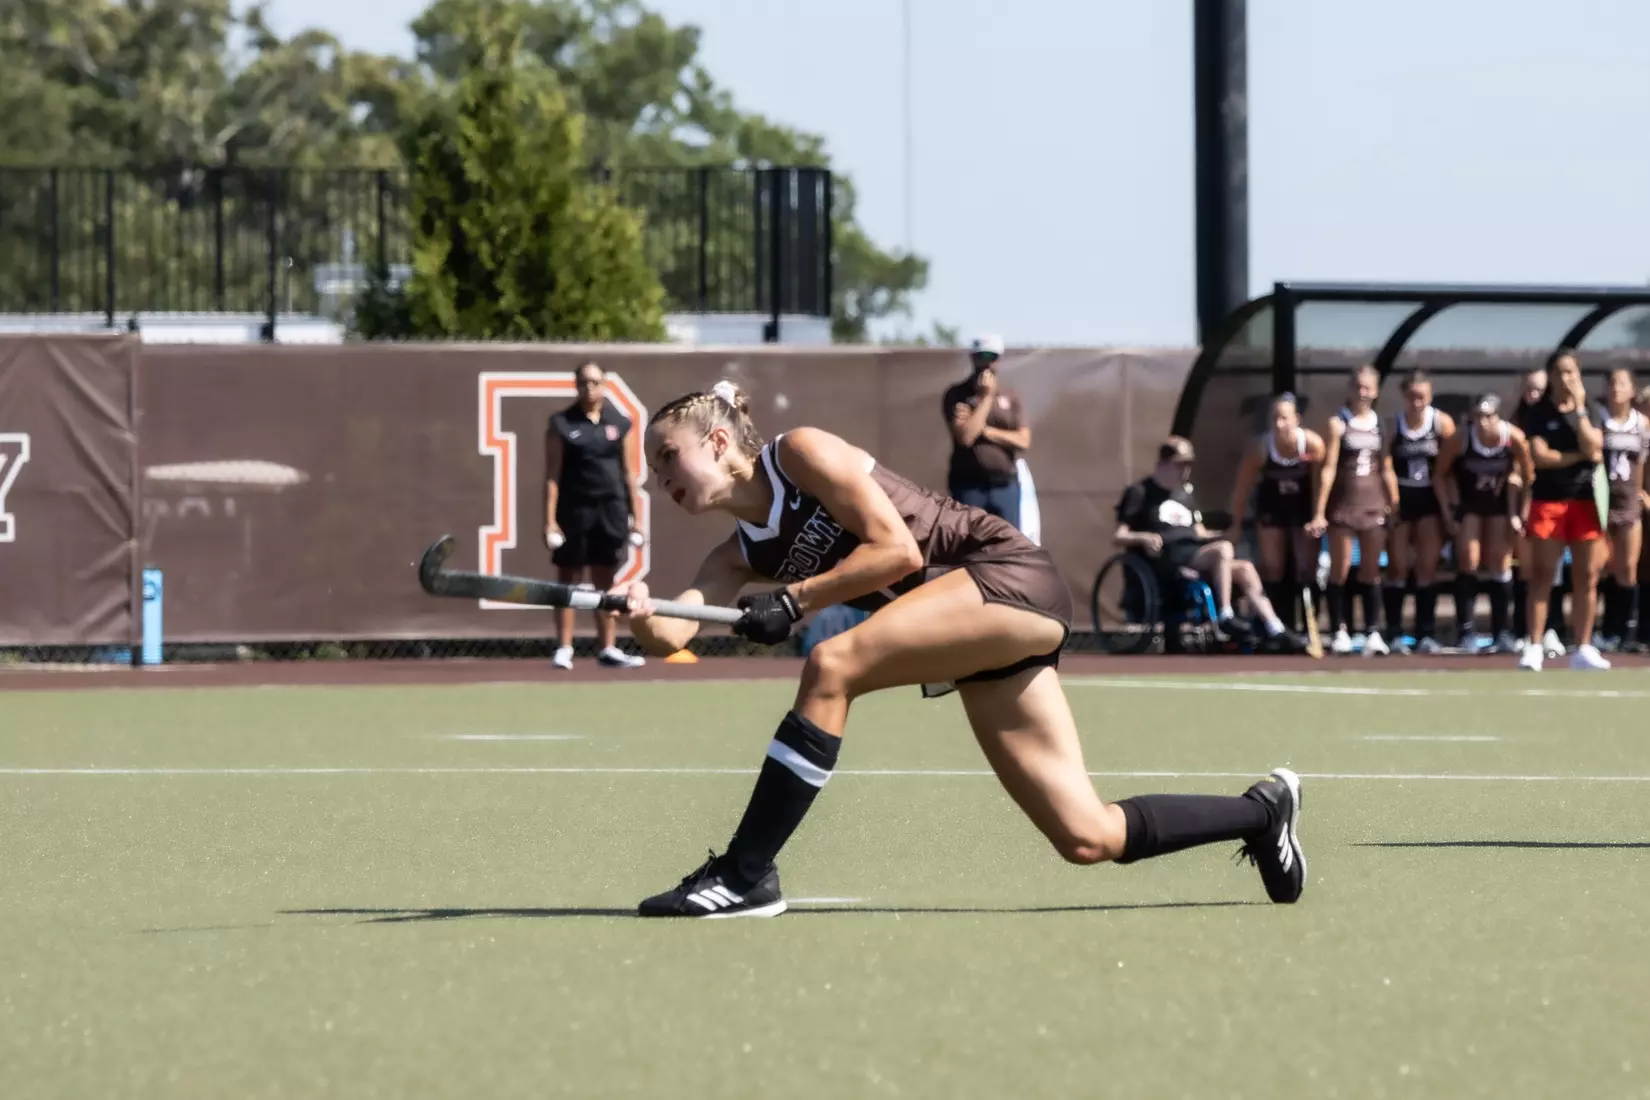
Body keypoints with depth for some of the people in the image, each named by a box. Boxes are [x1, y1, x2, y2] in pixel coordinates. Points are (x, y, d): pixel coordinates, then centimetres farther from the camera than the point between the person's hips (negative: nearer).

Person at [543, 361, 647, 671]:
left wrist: (636, 517, 6)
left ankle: (608, 648, 11)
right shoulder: (562, 425, 0)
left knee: (607, 581, 6)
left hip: (611, 512, 2)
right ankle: (564, 648, 3)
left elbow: (629, 473, 10)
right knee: (569, 579, 1)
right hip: (574, 509, -2)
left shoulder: (619, 424, 8)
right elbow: (552, 475, -2)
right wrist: (549, 520, -8)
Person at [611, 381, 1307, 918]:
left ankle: (745, 877, -24)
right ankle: (1261, 811, 22)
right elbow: (669, 637, -3)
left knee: (831, 666, -27)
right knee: (1089, 839, 1)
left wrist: (793, 600, -18)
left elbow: (897, 548, -14)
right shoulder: (738, 557, 14)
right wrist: (642, 619, -24)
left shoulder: (798, 452, -6)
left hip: (1007, 573, -9)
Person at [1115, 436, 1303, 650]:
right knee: (1223, 550, -31)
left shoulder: (1186, 493, 24)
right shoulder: (1140, 493, 1)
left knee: (1245, 569, -14)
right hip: (1167, 558, -7)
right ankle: (1225, 618, -33)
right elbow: (1119, 536, -5)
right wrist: (1143, 538, -25)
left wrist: (1217, 537, 8)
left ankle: (1276, 632, -18)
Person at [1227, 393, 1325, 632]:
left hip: (1303, 506, 0)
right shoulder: (1261, 447, -26)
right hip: (1271, 506, 0)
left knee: (1307, 569, 1)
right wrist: (1236, 525, -11)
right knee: (1271, 568, 1)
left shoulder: (1313, 444, -26)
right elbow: (1242, 488, -16)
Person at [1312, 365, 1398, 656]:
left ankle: (1373, 632, 5)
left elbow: (1386, 470, 11)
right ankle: (1339, 632, 4)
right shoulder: (1338, 424, -2)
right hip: (1343, 504, -3)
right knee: (1340, 570, -1)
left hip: (1374, 504, 3)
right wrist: (1319, 512, -9)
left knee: (1371, 572, 5)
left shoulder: (1381, 425, 7)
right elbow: (1328, 469, -5)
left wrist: (1394, 505, 7)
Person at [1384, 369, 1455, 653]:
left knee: (1427, 569, 2)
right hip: (1400, 500, -1)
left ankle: (1426, 633, 6)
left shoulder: (1442, 423, -8)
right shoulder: (1392, 425, -11)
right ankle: (1395, 634, 8)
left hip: (1430, 500, 1)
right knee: (1397, 568, 4)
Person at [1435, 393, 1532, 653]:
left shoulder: (1513, 438, -26)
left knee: (1500, 564, 3)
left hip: (1500, 500, 1)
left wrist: (1521, 513, -14)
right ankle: (1467, 631, -4)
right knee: (1469, 563, -9)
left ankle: (1501, 632, 9)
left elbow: (1528, 475, -12)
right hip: (1467, 501, -1)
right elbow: (1440, 475, -12)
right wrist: (1447, 513, -14)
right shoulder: (1459, 440, -28)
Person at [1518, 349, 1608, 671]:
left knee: (1587, 577, 3)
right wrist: (1580, 455, -9)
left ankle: (1583, 649, 9)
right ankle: (1534, 647, -2)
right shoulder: (1539, 413, 1)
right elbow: (1539, 456, -11)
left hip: (1585, 499, 2)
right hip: (1548, 500, -2)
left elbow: (1592, 448, -10)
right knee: (1541, 575, -3)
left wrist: (1579, 409, -10)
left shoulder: (1590, 410, 6)